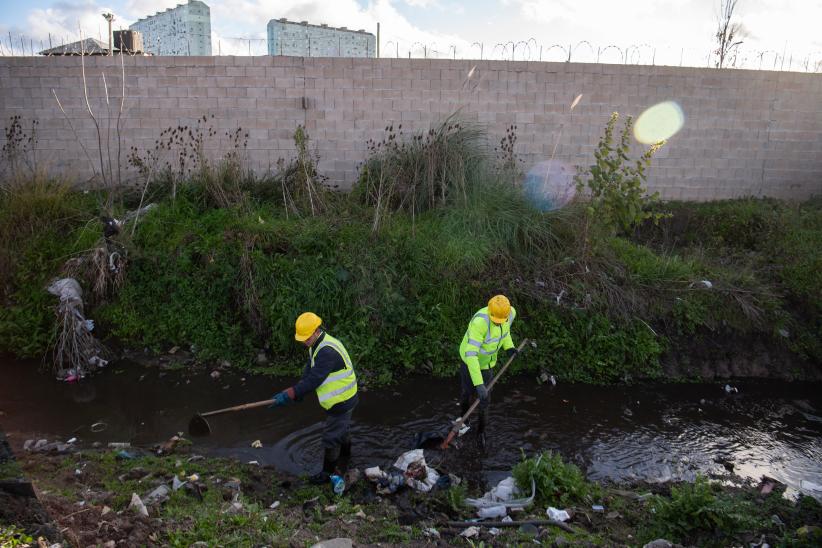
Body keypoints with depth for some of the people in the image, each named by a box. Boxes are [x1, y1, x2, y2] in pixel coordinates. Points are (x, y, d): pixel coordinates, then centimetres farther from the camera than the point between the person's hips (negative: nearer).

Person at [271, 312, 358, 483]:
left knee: (330, 437, 5)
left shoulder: (327, 352, -32)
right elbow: (309, 371, 0)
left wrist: (288, 395, -31)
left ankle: (329, 472, 23)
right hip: (342, 398, 10)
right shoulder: (317, 345, 2)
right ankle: (345, 453, 57)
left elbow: (314, 379, -34)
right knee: (342, 428, 32)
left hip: (341, 401, -10)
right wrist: (298, 392, -15)